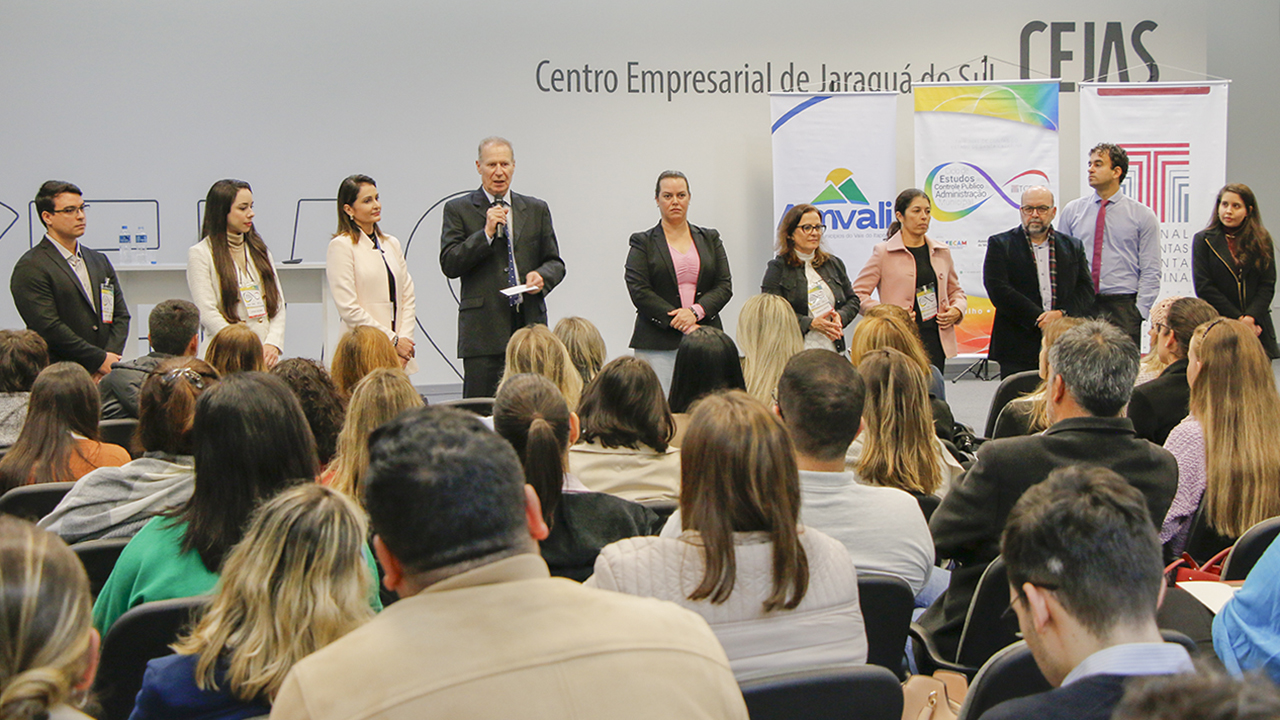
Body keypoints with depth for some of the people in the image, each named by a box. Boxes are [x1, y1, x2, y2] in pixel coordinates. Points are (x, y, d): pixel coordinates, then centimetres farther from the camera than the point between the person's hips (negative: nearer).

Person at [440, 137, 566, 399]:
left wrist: (542, 276, -6)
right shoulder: (458, 210, 7)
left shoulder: (536, 210, 16)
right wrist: (487, 233, -11)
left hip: (530, 324, 3)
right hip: (483, 328, -2)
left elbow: (555, 262, 17)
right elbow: (449, 265, -3)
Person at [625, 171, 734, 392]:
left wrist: (695, 312, -9)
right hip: (658, 346, -2)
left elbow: (725, 286, 9)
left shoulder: (710, 239, 17)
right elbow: (639, 292, -4)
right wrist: (680, 324, -11)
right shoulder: (643, 242, 7)